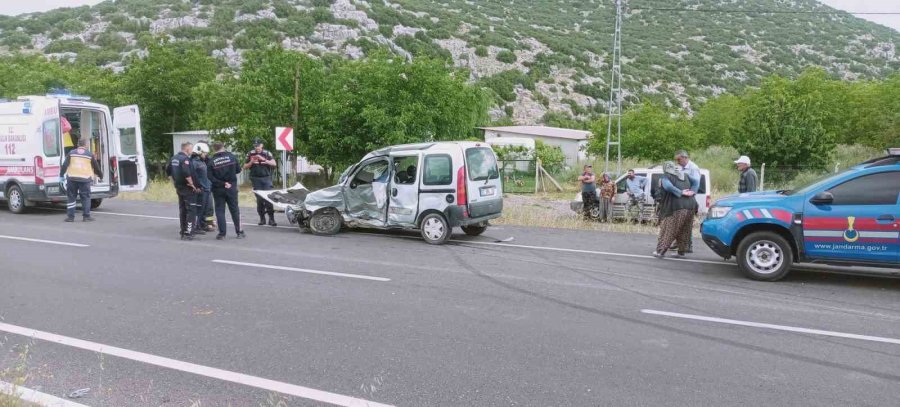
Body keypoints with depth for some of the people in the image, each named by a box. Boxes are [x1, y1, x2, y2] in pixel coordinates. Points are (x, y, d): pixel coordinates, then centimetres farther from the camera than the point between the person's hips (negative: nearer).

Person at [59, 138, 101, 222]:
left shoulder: (71, 153, 9)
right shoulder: (90, 154, 6)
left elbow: (64, 165, 5)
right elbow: (96, 166, 13)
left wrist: (61, 176, 10)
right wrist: (100, 174, 30)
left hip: (72, 178, 2)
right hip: (84, 178, -2)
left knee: (71, 197, 8)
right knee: (86, 198, 4)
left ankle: (70, 216, 8)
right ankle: (86, 216, 2)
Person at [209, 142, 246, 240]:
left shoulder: (211, 161, -10)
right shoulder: (232, 157, -6)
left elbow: (211, 177, -15)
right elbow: (238, 170, 2)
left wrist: (222, 183, -11)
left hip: (218, 189, -1)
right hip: (232, 187, 1)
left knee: (219, 210, 6)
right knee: (234, 209, 10)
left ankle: (222, 233, 4)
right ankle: (239, 232, 12)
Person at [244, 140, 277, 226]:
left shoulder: (267, 153, 4)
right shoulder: (250, 154, 9)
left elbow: (274, 163, -7)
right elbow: (245, 167, 12)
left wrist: (263, 159, -18)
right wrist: (251, 162, -8)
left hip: (266, 178, -2)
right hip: (256, 179, 2)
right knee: (259, 199, 1)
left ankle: (271, 218, -7)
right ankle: (262, 218, 7)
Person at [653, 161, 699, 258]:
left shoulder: (666, 176, 2)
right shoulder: (684, 175, 21)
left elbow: (668, 186, -16)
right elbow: (696, 181, 21)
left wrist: (681, 192, -14)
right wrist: (691, 191, 11)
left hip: (677, 208, -5)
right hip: (690, 207, 6)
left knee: (668, 230, 1)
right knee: (684, 231, 15)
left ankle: (660, 251, 1)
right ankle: (681, 252, 20)